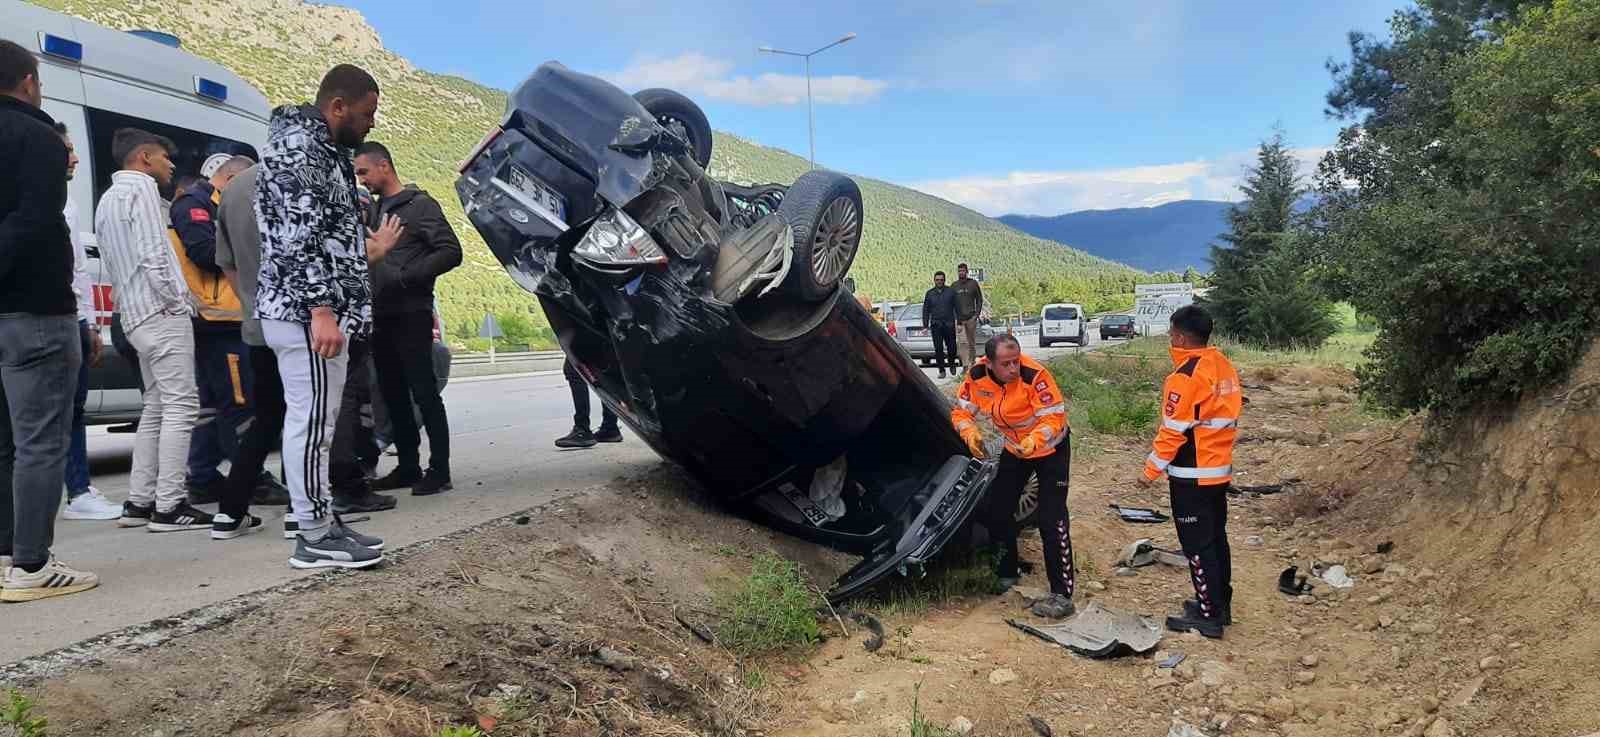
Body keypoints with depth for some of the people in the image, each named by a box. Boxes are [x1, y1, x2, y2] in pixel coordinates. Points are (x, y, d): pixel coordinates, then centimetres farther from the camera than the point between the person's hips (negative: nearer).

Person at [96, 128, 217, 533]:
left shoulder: (107, 199, 22)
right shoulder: (141, 187, -6)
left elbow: (114, 263, 21)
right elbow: (152, 253, -17)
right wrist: (173, 298, -10)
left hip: (136, 316, 10)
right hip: (161, 313, -10)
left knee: (156, 408, 13)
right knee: (180, 406, -9)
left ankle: (139, 502, 14)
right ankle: (169, 507, -10)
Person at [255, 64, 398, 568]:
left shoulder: (319, 149, 21)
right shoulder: (296, 147, -12)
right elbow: (298, 238, -21)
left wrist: (368, 251, 34)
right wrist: (321, 310, -26)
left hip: (314, 309, 11)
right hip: (307, 310, -11)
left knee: (310, 418, 16)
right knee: (313, 419, -8)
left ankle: (309, 516, 25)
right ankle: (315, 537, -2)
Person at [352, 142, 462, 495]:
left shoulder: (419, 205, -3)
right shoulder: (375, 211, 19)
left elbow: (451, 252, -12)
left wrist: (406, 278, -17)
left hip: (411, 315, -8)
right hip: (382, 317, 8)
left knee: (425, 393, -7)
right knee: (393, 395, 8)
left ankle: (439, 469, -3)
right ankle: (408, 466, 16)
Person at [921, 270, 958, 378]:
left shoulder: (951, 292, 5)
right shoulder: (929, 294, 10)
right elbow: (926, 310, 13)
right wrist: (926, 325, 6)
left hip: (949, 324, -1)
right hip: (936, 325, 1)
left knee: (951, 347, 1)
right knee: (938, 348, -2)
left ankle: (952, 364, 28)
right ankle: (941, 370, 5)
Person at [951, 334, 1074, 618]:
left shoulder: (1034, 375, -34)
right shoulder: (976, 376, -19)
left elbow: (1054, 417, -31)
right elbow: (961, 411, -8)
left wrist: (1033, 442, -47)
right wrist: (970, 433, -28)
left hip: (1049, 447, -6)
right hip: (1014, 448, 6)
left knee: (1051, 519, -13)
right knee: (998, 510, 10)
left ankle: (1062, 594, -8)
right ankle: (1006, 574, 30)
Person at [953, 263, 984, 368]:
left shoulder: (973, 283, 4)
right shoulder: (954, 285, 9)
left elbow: (979, 299, 7)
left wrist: (977, 313, -5)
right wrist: (955, 317, 6)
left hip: (971, 317, 0)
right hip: (959, 318, 0)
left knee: (972, 343, 6)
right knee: (962, 342, -10)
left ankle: (972, 364, 16)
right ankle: (965, 365, -13)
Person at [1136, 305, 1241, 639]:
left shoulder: (1186, 376, -21)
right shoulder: (1224, 365, 5)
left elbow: (1173, 430, -19)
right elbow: (1228, 416, 13)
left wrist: (1151, 470, -11)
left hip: (1191, 475, -9)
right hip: (1220, 470, 9)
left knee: (1197, 545, 0)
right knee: (1216, 538, 17)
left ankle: (1208, 616, 6)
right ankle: (1221, 604, 27)